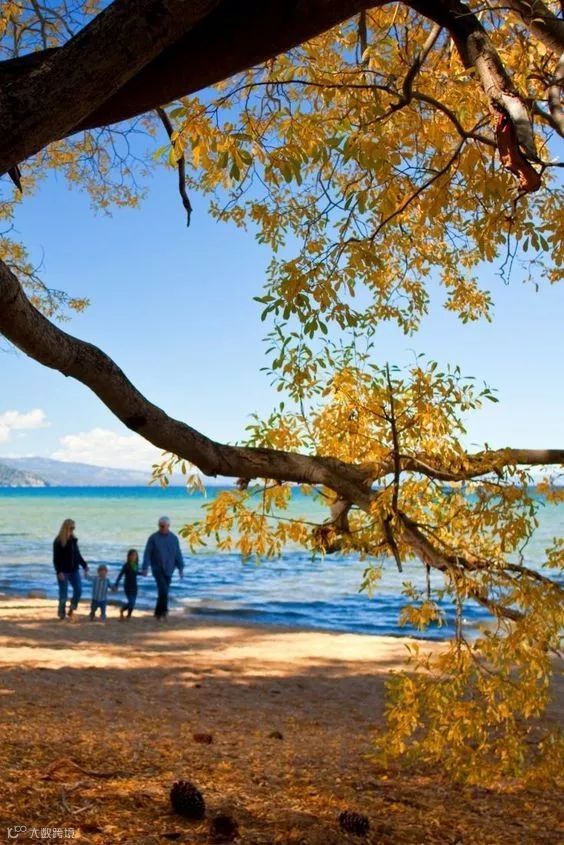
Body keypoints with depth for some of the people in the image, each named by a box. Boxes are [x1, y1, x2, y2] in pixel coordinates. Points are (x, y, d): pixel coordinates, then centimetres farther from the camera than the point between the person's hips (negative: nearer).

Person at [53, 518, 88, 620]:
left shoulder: (73, 540, 7)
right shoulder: (58, 542, -12)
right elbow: (56, 559, -13)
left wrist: (84, 565, 9)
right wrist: (59, 572, -21)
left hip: (74, 570, 6)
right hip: (63, 571, -6)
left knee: (78, 590, 0)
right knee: (63, 593, 1)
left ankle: (72, 609, 17)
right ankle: (62, 614, 14)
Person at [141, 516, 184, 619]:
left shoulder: (174, 538, 2)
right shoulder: (153, 538, -5)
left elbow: (178, 554, 4)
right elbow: (147, 554, -6)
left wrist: (181, 568, 0)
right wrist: (145, 568, -12)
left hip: (168, 570, 3)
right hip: (157, 569, -3)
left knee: (164, 591, 6)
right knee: (163, 589, -20)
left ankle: (158, 612, 17)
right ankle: (164, 610, -19)